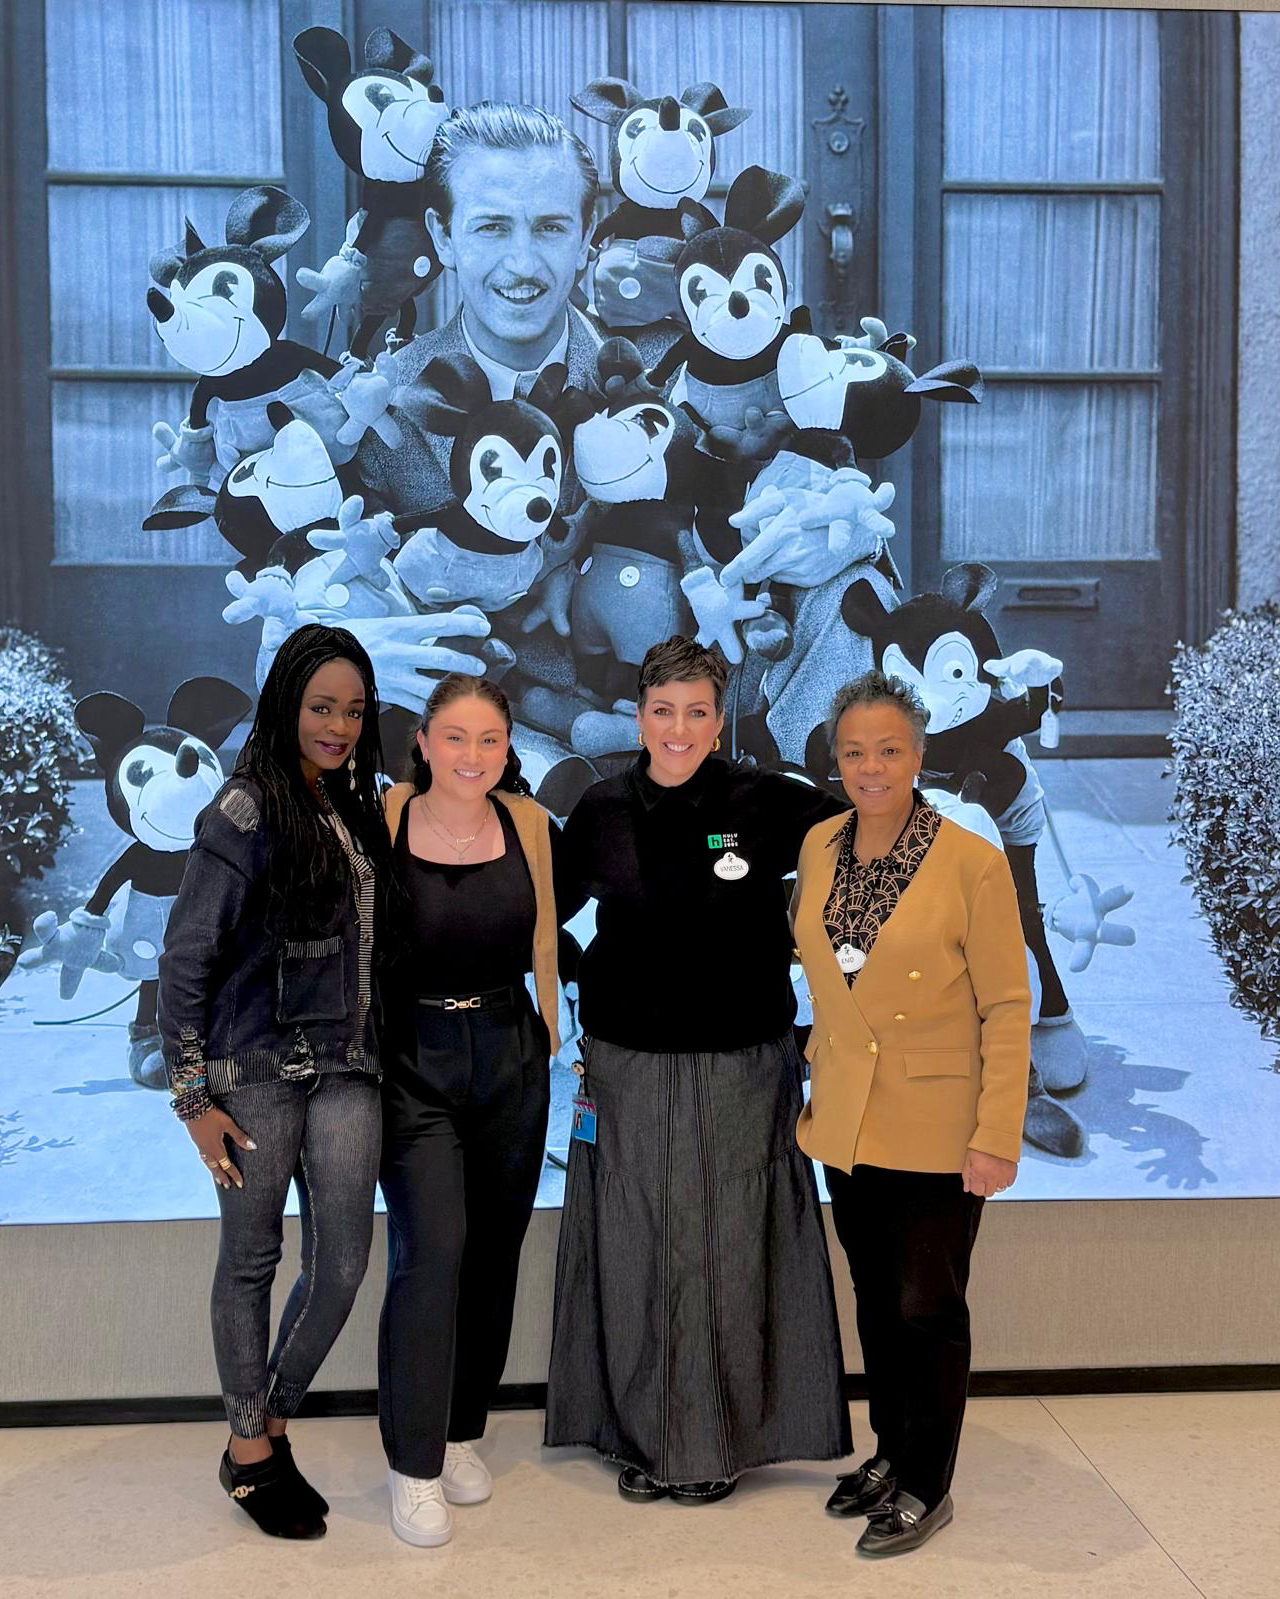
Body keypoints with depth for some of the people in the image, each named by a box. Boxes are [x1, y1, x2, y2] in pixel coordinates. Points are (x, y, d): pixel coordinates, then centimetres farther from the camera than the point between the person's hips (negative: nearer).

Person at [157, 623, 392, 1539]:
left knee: (345, 1259, 5)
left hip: (347, 1067, 6)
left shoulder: (359, 807, 9)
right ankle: (250, 1453, 26)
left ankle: (272, 1425, 27)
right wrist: (194, 1094, -10)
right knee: (252, 1256, 8)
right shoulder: (246, 815, -10)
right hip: (256, 1068, -5)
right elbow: (185, 961, -9)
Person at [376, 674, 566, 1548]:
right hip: (412, 1060, -3)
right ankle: (414, 1464, 4)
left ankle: (461, 1432, 30)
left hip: (509, 1058, 4)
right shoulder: (380, 824, -10)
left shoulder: (531, 826, -1)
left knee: (493, 1252, 11)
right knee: (433, 1248, -12)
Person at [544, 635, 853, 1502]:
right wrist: (578, 977, 6)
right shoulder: (601, 811, 2)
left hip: (738, 1070, -2)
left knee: (725, 1251, 6)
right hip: (628, 1066, 3)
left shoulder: (768, 803, -8)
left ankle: (720, 1439, 24)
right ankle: (643, 1434, 27)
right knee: (635, 1251, 9)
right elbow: (552, 905, 17)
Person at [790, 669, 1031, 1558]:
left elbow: (1008, 1010, -12)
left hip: (937, 1133, -5)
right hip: (848, 1124, 5)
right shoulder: (819, 849, 2)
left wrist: (998, 1138, -15)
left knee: (927, 1310, 6)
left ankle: (926, 1488, 24)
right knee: (876, 1303, 17)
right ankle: (890, 1455, 36)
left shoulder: (973, 863, -14)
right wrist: (823, 1068, 12)